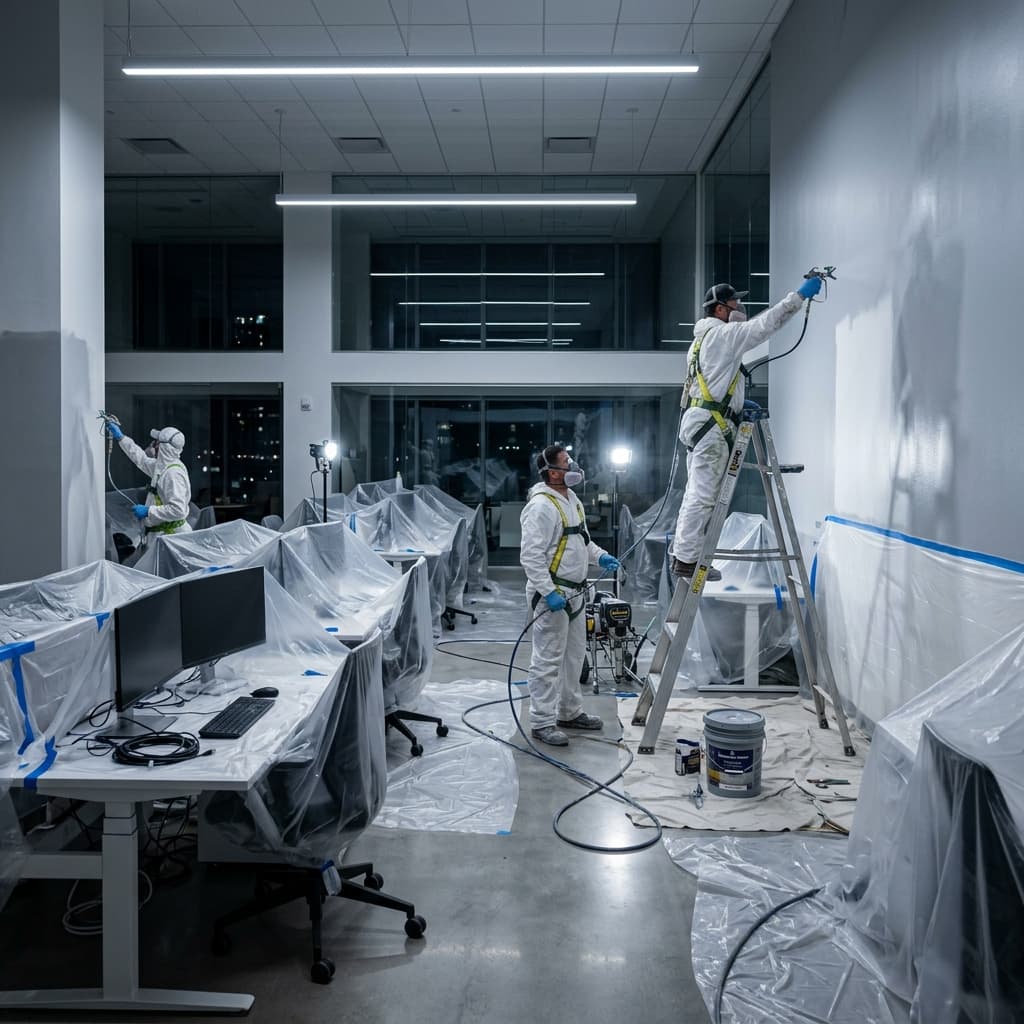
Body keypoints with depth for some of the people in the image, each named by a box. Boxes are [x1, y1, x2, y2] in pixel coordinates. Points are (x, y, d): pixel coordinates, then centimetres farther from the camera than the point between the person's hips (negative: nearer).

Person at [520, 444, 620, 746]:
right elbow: (530, 555, -23)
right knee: (548, 661, -4)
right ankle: (542, 723, 5)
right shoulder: (542, 506, -19)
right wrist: (548, 592, -27)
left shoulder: (571, 499, 12)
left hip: (574, 593, 10)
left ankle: (569, 712, 33)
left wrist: (600, 556, 8)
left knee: (574, 656, 19)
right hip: (551, 595, -10)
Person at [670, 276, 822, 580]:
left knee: (696, 494, 12)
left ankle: (682, 555, 14)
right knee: (703, 495, -10)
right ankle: (687, 560, -9)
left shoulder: (702, 339, 24)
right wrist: (800, 295, -7)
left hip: (697, 420, 10)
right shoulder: (723, 333, -7)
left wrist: (737, 405, 22)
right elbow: (765, 324, -14)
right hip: (711, 423, -10)